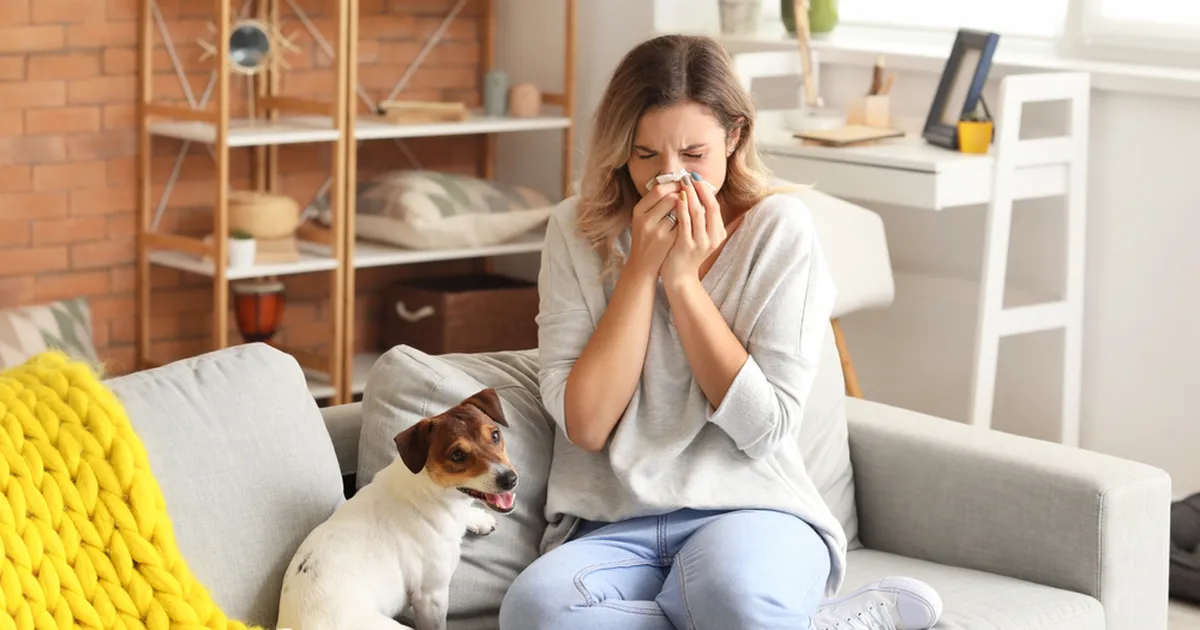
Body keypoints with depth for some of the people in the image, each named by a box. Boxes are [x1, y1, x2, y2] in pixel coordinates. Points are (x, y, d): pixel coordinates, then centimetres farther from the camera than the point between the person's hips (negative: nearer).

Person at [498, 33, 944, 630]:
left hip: (750, 511, -3)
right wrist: (641, 268, -10)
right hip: (610, 529, 3)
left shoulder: (780, 228, 0)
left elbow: (763, 430, -7)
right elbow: (585, 425, -5)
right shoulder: (578, 230, 4)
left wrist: (682, 278, -11)